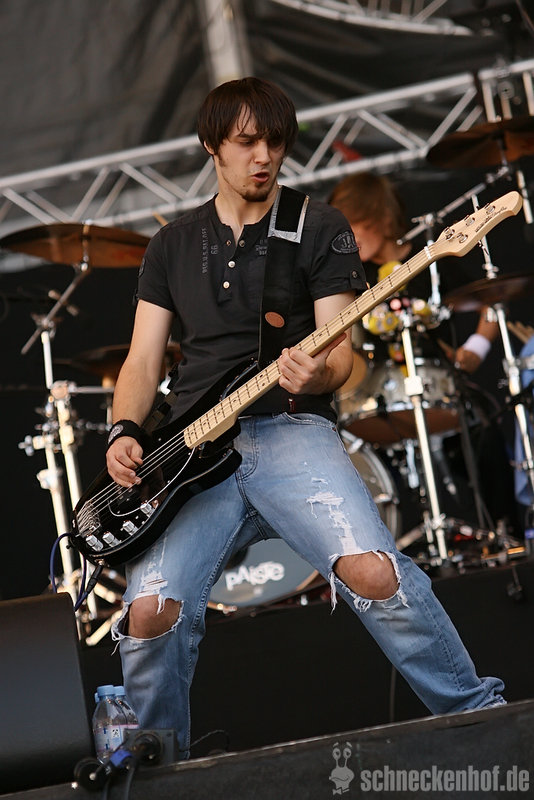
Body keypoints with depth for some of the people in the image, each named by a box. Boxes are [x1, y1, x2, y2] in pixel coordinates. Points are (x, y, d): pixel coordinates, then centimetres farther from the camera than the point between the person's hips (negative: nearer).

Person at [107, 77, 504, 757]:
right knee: (150, 612, -20)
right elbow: (143, 359, 15)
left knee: (372, 571, -29)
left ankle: (482, 718, -13)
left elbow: (340, 347, 3)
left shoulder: (320, 230, 10)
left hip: (290, 432, -2)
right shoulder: (173, 244, 19)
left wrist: (319, 374, -21)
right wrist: (125, 434, -4)